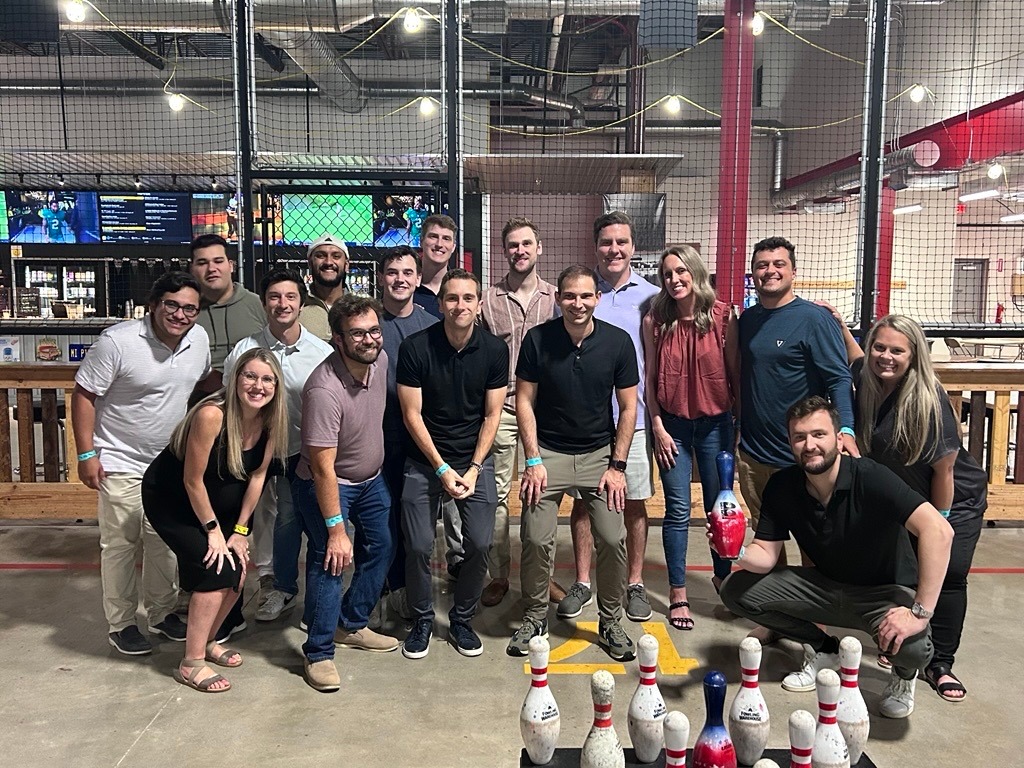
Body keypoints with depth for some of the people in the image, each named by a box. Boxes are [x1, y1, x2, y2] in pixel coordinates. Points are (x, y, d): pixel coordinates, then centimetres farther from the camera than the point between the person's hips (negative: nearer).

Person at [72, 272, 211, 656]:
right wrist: (86, 454, -16)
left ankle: (162, 613, 32)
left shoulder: (199, 339, -5)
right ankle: (121, 624, 21)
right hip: (120, 463, -5)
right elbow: (83, 395, -14)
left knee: (166, 542, 15)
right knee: (120, 545, 5)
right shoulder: (117, 341, -21)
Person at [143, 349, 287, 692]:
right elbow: (192, 480, -26)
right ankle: (191, 664, -1)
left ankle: (206, 641, 26)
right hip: (169, 497, -6)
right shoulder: (211, 415, -35)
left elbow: (257, 476, -6)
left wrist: (240, 530, -4)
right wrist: (213, 530, -17)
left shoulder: (270, 420, -16)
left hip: (215, 498, 7)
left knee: (238, 571, 3)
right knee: (215, 571, -15)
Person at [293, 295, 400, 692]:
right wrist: (336, 529, -27)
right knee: (329, 562, -8)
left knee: (379, 548, 15)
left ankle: (351, 625, 34)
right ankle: (318, 653, 9)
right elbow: (323, 467, -30)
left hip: (372, 479, 8)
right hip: (326, 485, -8)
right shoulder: (324, 389, -33)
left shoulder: (380, 361, -10)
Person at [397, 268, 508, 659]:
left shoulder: (495, 350, -5)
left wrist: (473, 469, -7)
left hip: (476, 459, 1)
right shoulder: (415, 347, -11)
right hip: (425, 460, -1)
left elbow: (491, 416, 0)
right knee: (418, 546, -4)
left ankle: (462, 619, 20)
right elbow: (412, 414, -8)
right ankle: (422, 620, 21)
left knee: (480, 543, -4)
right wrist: (442, 469, -11)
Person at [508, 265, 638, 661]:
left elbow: (628, 407, -1)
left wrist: (617, 465, -5)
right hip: (548, 452, 0)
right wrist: (533, 460, -8)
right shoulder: (538, 339, -8)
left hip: (599, 453, 1)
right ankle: (534, 618, 18)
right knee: (536, 539, -5)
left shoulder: (618, 342, -7)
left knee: (613, 539, -5)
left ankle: (610, 622, 17)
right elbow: (524, 401, -3)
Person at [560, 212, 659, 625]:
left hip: (634, 418, 0)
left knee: (635, 502, 9)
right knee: (584, 500, 9)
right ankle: (582, 582, 24)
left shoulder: (650, 296, 2)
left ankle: (635, 583, 25)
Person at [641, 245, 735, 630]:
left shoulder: (722, 316, -5)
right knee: (678, 511, 3)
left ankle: (723, 575, 35)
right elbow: (650, 378, 0)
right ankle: (678, 595, 14)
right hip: (672, 424, 0)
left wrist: (739, 420, 0)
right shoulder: (655, 320, -4)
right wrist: (658, 428, -4)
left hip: (715, 421, 1)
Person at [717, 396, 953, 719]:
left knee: (912, 646, -37)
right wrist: (737, 551, -34)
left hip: (885, 592, -4)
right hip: (826, 585, 5)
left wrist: (920, 613, -41)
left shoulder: (870, 479, -27)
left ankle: (904, 674, 6)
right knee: (735, 590, -9)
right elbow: (765, 555, -9)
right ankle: (824, 650, 13)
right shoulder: (782, 486, -10)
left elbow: (939, 530, -37)